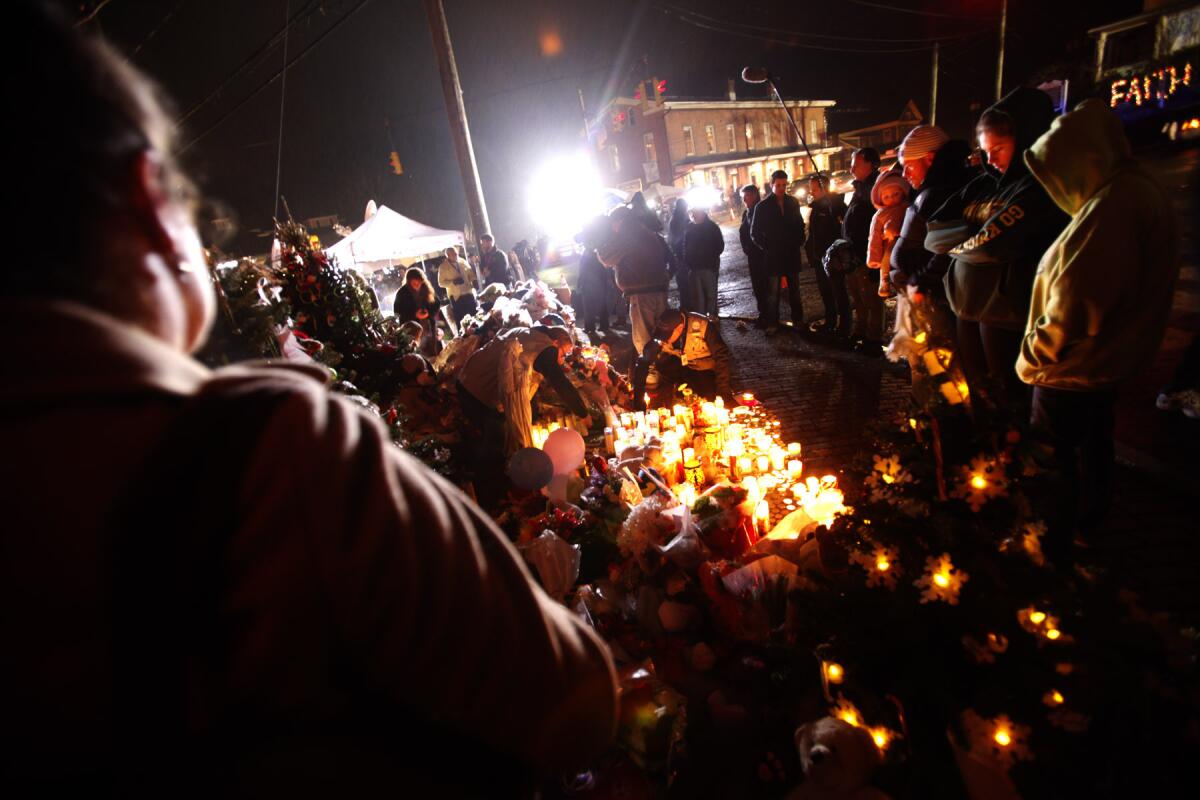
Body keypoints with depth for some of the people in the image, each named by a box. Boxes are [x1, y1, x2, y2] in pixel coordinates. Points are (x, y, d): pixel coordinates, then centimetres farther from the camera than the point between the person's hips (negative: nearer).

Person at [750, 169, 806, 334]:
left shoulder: (793, 202, 7)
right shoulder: (762, 207, -3)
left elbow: (800, 224, 15)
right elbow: (755, 233, 0)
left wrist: (799, 242, 3)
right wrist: (767, 247, -4)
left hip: (792, 254, 3)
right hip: (773, 256, -3)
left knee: (794, 290, 12)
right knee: (773, 293, -2)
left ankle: (798, 319, 22)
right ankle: (772, 324, 4)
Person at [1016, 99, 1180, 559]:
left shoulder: (1110, 208, -27)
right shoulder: (1144, 193, 6)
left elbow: (1072, 307, -30)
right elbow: (1127, 289, 12)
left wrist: (1031, 359, -15)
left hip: (1072, 373, -10)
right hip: (1109, 363, 10)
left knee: (1057, 461, 6)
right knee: (1093, 448, 24)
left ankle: (1052, 547, 23)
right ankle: (1086, 527, 43)